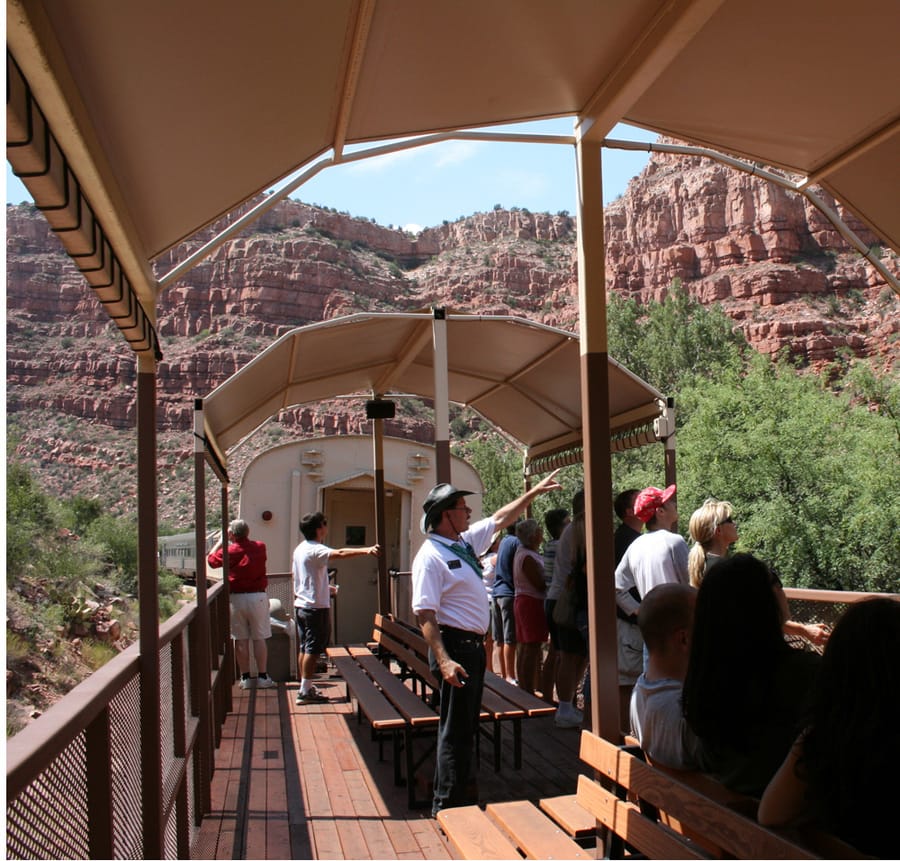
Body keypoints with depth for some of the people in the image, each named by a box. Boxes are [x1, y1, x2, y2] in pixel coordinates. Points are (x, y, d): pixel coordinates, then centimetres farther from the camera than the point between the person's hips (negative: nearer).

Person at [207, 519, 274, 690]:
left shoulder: (229, 551, -6)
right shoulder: (260, 547, 0)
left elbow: (211, 559, 14)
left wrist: (221, 541, 23)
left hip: (236, 598, -1)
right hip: (258, 597, 1)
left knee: (241, 639, 6)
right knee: (259, 638, 5)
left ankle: (245, 677, 10)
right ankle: (262, 677, 6)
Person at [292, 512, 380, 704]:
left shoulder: (299, 549, 12)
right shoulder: (315, 550, -18)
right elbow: (340, 553, -36)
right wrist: (366, 550, -49)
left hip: (301, 605, 10)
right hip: (316, 607, -10)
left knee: (304, 648, 14)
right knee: (313, 650, -4)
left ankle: (305, 687, 21)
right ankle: (305, 691, -1)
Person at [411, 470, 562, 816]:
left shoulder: (466, 542, 10)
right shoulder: (431, 556, -17)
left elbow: (500, 518, 25)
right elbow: (424, 613, -22)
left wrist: (534, 492, 26)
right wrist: (443, 661, -30)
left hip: (474, 644, 10)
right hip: (456, 646, -10)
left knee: (466, 726, 17)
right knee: (456, 730, -4)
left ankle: (454, 796, 30)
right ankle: (446, 807, 6)